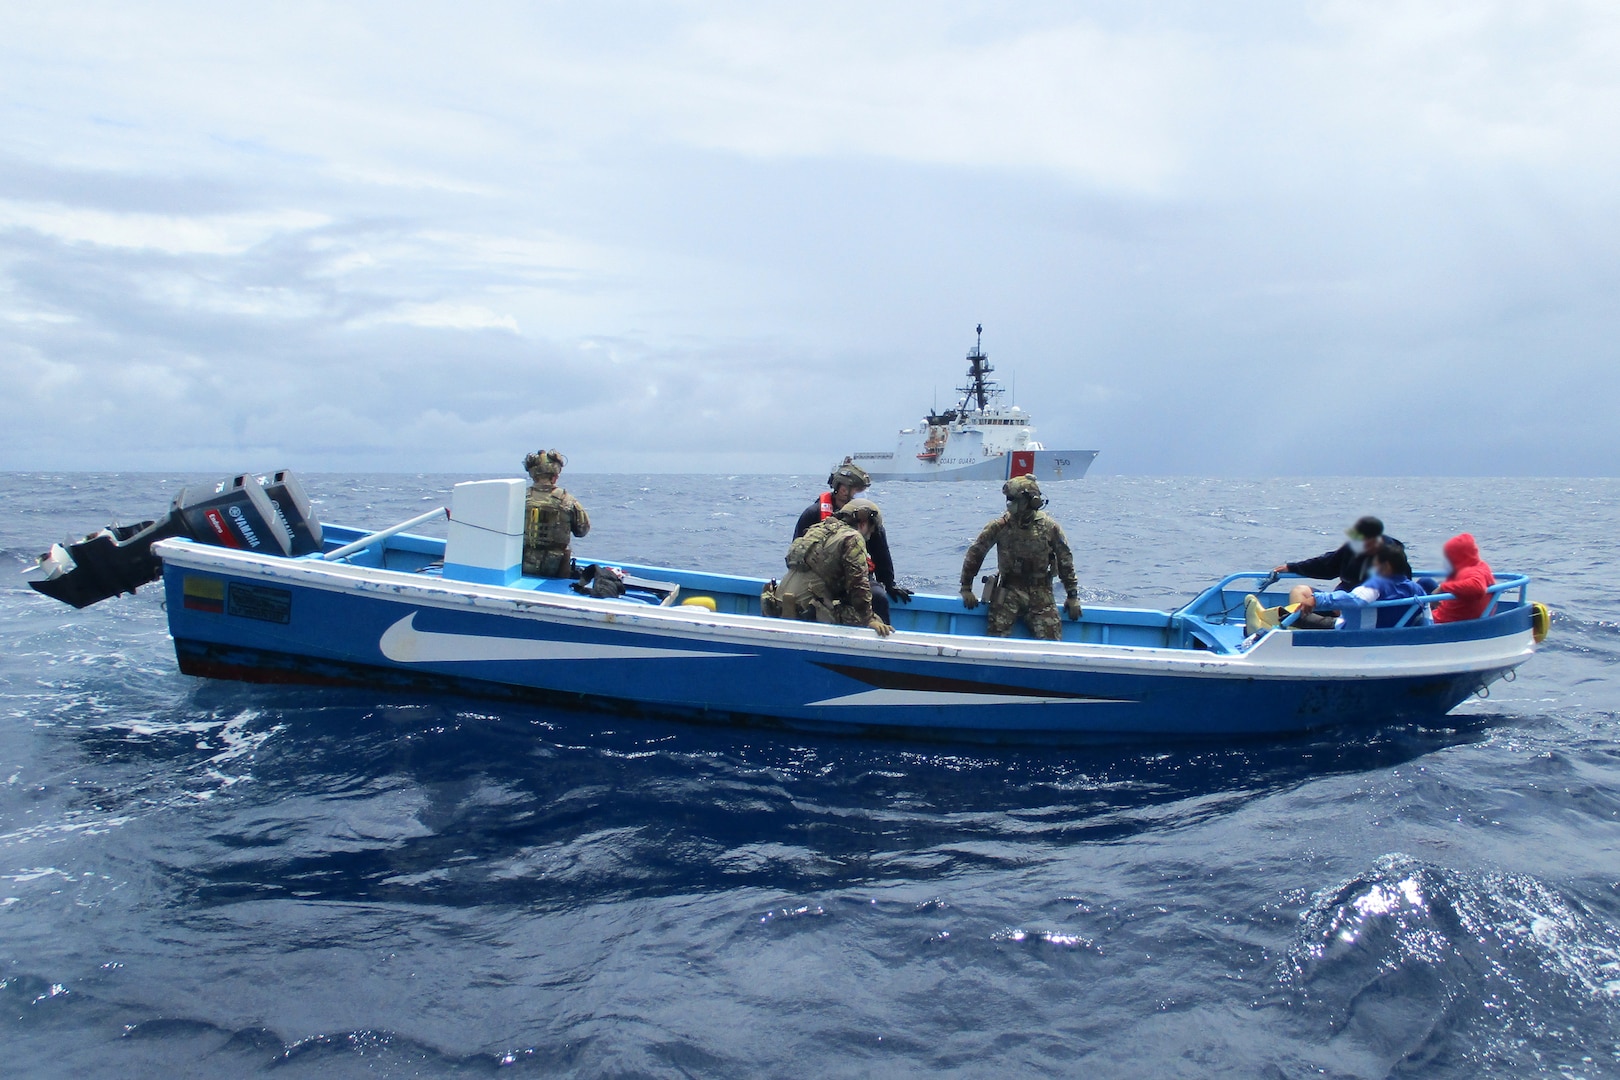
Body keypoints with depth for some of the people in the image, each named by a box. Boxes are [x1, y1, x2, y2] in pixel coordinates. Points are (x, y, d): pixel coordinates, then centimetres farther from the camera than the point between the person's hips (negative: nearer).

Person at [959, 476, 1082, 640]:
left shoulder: (1050, 527, 0)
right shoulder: (999, 526, -3)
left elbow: (1065, 560, 8)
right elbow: (975, 554, 5)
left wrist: (1073, 596, 7)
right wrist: (966, 588, 4)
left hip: (1040, 592, 1)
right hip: (1009, 590, 0)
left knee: (1050, 644, -10)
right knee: (995, 637, -16)